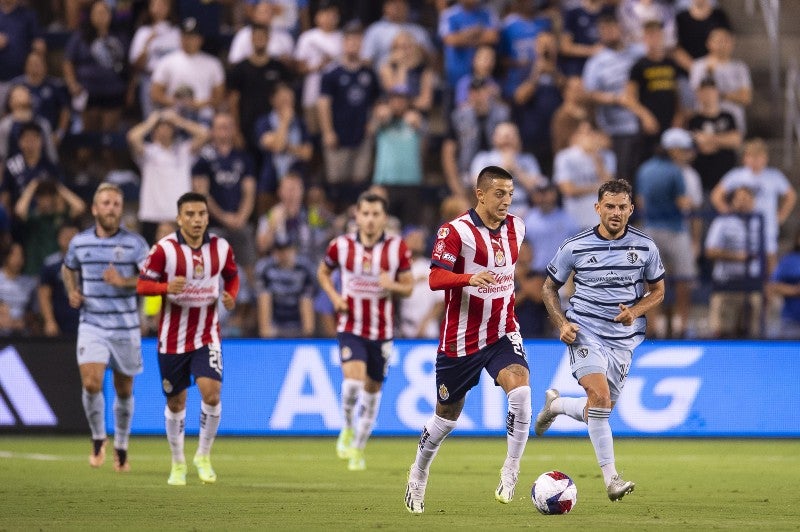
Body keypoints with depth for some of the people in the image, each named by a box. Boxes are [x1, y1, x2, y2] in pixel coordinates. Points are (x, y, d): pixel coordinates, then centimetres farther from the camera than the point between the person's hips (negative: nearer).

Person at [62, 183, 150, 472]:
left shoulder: (135, 243, -4)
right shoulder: (79, 242, 4)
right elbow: (68, 269, 24)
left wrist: (124, 282, -25)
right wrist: (72, 291, 5)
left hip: (125, 326, 0)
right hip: (92, 325, 1)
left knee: (124, 390, 8)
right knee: (91, 383, -17)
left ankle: (121, 446, 28)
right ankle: (98, 439, 5)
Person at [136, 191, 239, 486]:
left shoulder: (221, 248, -1)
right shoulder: (164, 249, -10)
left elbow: (232, 277, 16)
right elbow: (142, 284, -7)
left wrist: (231, 297, -6)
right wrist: (167, 287, -26)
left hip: (207, 336, 1)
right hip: (172, 337, -1)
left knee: (211, 392, -17)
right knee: (176, 402, 8)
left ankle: (203, 456, 3)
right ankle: (178, 464, 27)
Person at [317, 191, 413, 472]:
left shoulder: (398, 248, -5)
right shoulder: (341, 245, -5)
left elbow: (408, 287, 3)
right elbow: (323, 272, 13)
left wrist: (393, 285, -21)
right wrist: (334, 296, -5)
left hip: (382, 330, 1)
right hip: (351, 327, -1)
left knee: (373, 388, 10)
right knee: (353, 378, -24)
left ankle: (358, 449, 29)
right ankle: (348, 428, 6)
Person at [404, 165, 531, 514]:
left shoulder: (516, 228, 4)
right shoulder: (456, 231, -15)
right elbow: (435, 278, -25)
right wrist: (471, 279, -41)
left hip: (503, 334, 3)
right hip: (461, 339, -3)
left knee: (520, 389, -25)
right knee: (447, 415, 10)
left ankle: (510, 474, -16)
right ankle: (418, 476, 36)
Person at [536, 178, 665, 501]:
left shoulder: (645, 247, -1)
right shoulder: (575, 247, -6)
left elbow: (657, 291, 10)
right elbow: (549, 287, 7)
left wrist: (635, 311, -10)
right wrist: (562, 324, -8)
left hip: (623, 338, 3)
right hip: (585, 333, -3)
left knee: (599, 411, 8)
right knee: (600, 396, -24)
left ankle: (555, 405, 42)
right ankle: (611, 478, -19)